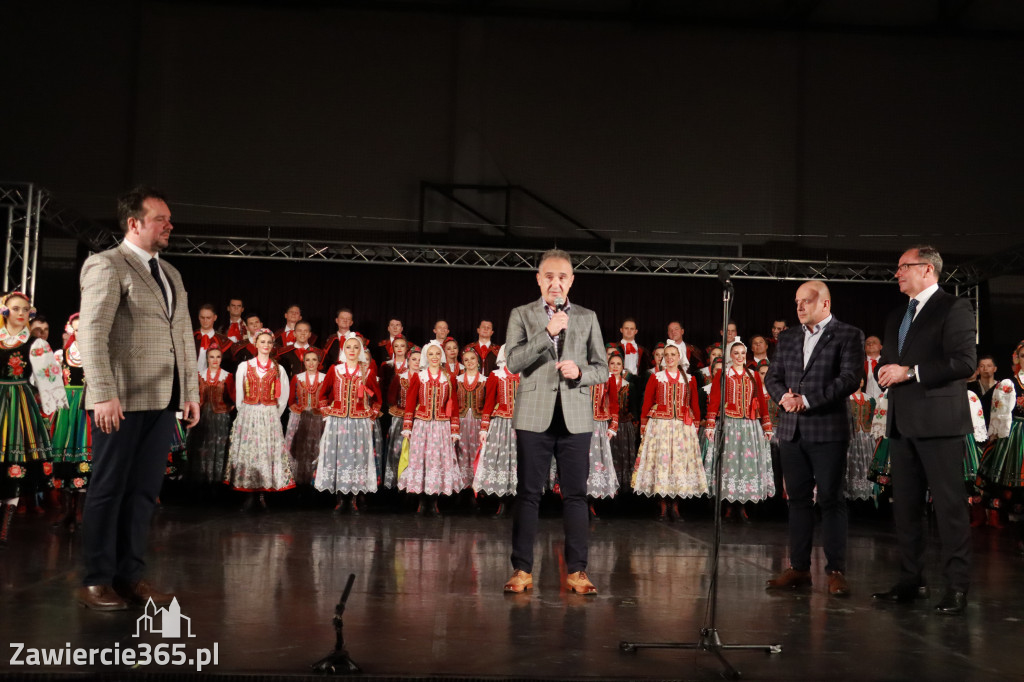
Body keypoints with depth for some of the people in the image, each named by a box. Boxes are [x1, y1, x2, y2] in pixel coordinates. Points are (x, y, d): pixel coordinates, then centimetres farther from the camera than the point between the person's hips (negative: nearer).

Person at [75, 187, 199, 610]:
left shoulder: (170, 274, 18)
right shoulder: (106, 266, -4)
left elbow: (184, 337, 18)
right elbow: (92, 334, -13)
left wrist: (191, 391, 12)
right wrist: (103, 394, -20)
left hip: (163, 401, 6)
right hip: (121, 400, -6)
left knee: (144, 491, 8)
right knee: (108, 490, 1)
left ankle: (131, 576, 15)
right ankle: (96, 582, 10)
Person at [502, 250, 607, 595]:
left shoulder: (588, 318, 11)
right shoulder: (521, 315, 6)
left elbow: (602, 369, 9)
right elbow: (513, 362, -7)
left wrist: (580, 371, -11)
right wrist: (548, 332, -16)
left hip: (575, 418, 1)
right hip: (534, 417, -1)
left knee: (576, 495, 2)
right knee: (528, 494, 2)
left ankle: (577, 570, 10)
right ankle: (522, 570, 9)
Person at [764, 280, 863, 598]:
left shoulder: (848, 335, -1)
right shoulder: (787, 338, 17)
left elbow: (850, 378, -11)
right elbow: (772, 376, 14)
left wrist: (807, 400, -16)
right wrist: (783, 396, -8)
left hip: (827, 429, -5)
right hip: (791, 429, 5)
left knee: (831, 500, -3)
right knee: (798, 499, 8)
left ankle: (836, 571, 3)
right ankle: (799, 568, 14)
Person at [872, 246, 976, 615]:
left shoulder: (954, 308, -4)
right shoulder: (897, 316, 20)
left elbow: (965, 360, -14)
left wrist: (910, 372, -16)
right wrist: (884, 371, 2)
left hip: (938, 419, -8)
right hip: (902, 421, 8)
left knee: (950, 504, -5)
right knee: (905, 505, 10)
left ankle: (957, 587, 1)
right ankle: (912, 580, 19)